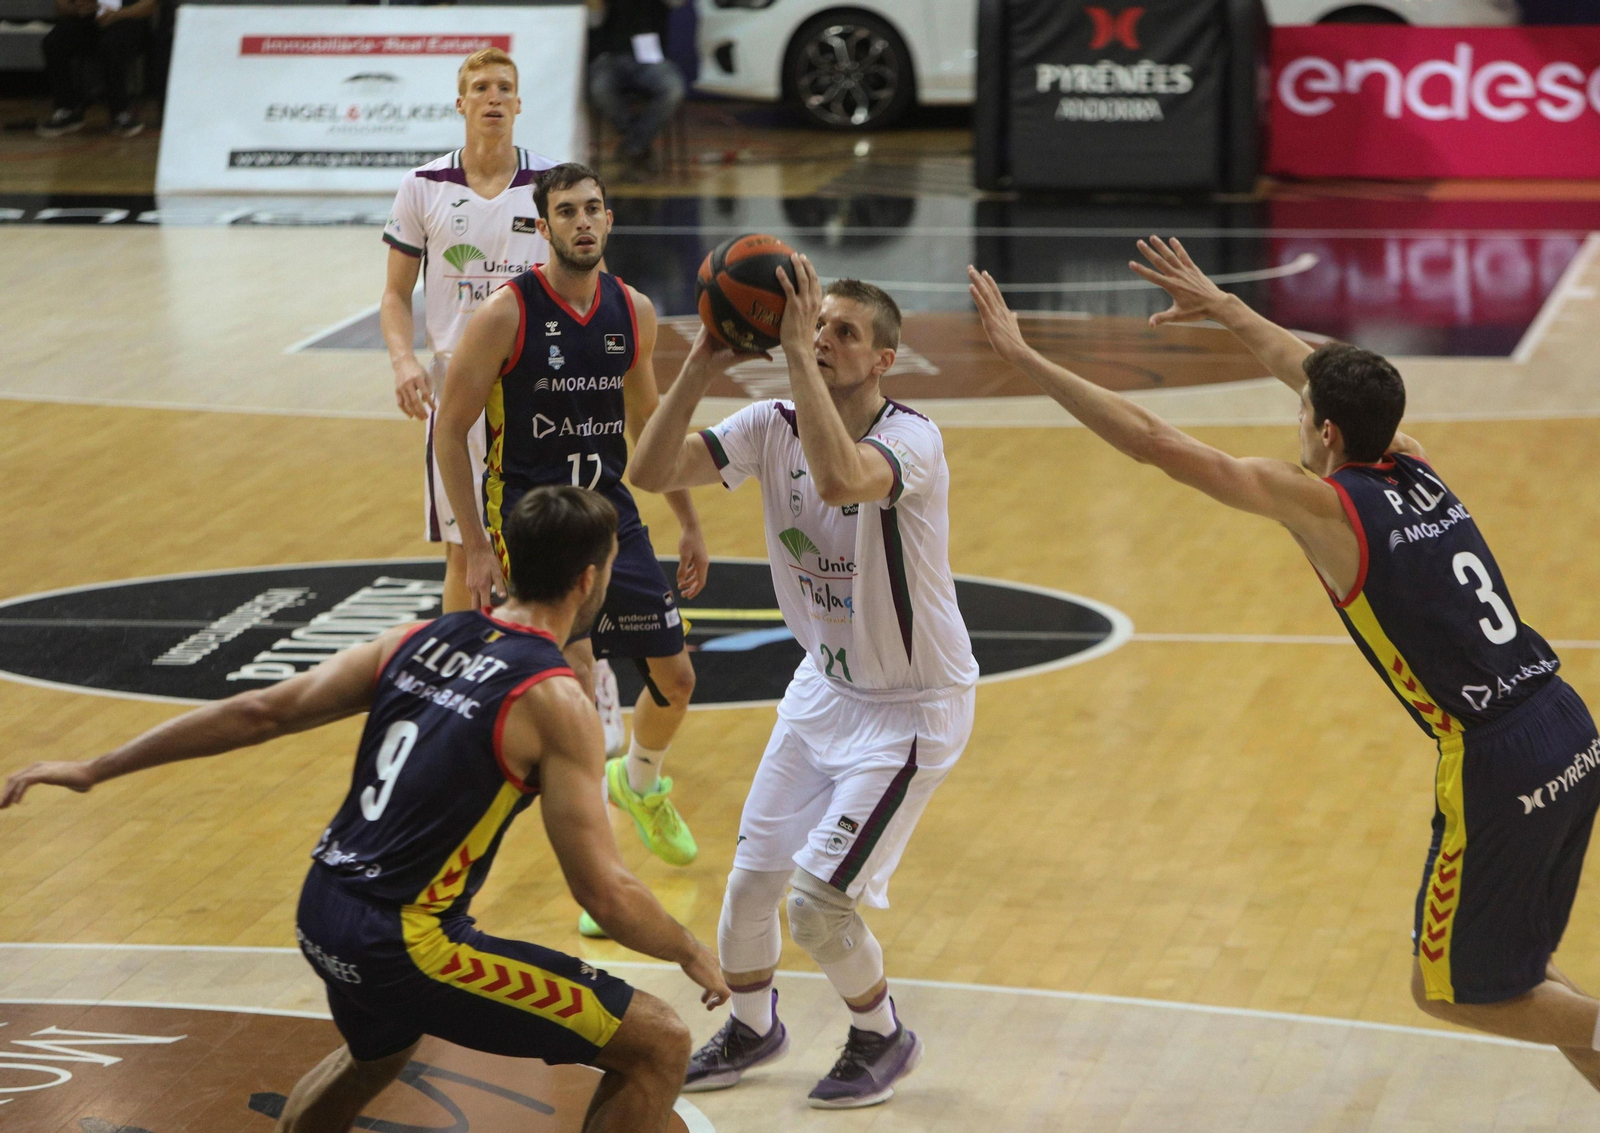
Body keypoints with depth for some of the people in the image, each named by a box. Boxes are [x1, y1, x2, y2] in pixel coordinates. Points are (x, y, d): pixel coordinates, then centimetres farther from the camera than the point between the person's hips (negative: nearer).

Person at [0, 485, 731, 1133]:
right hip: (407, 944, -8)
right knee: (657, 1046, -3)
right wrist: (690, 952, 4)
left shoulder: (422, 639, 7)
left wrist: (96, 770, 14)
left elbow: (261, 712, 8)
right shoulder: (554, 702, -13)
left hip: (322, 916, 8)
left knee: (374, 1054, 41)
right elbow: (603, 893, -15)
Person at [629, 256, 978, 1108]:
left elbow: (840, 480, -50)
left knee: (817, 901, -9)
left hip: (912, 708, -6)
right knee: (752, 878, 11)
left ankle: (882, 1040, 18)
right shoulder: (774, 427, -8)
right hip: (824, 682, 6)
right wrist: (702, 366, -29)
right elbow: (651, 472, -18)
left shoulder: (912, 438, -27)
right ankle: (751, 1028, 38)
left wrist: (797, 356, -46)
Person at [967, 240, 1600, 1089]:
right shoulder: (1416, 470, 10)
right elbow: (1314, 372, 29)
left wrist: (1024, 358, -1)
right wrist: (1223, 308, 39)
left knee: (1448, 988, 11)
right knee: (1505, 963, 22)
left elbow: (1152, 443, -7)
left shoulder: (1320, 502, -8)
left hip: (1498, 769, -8)